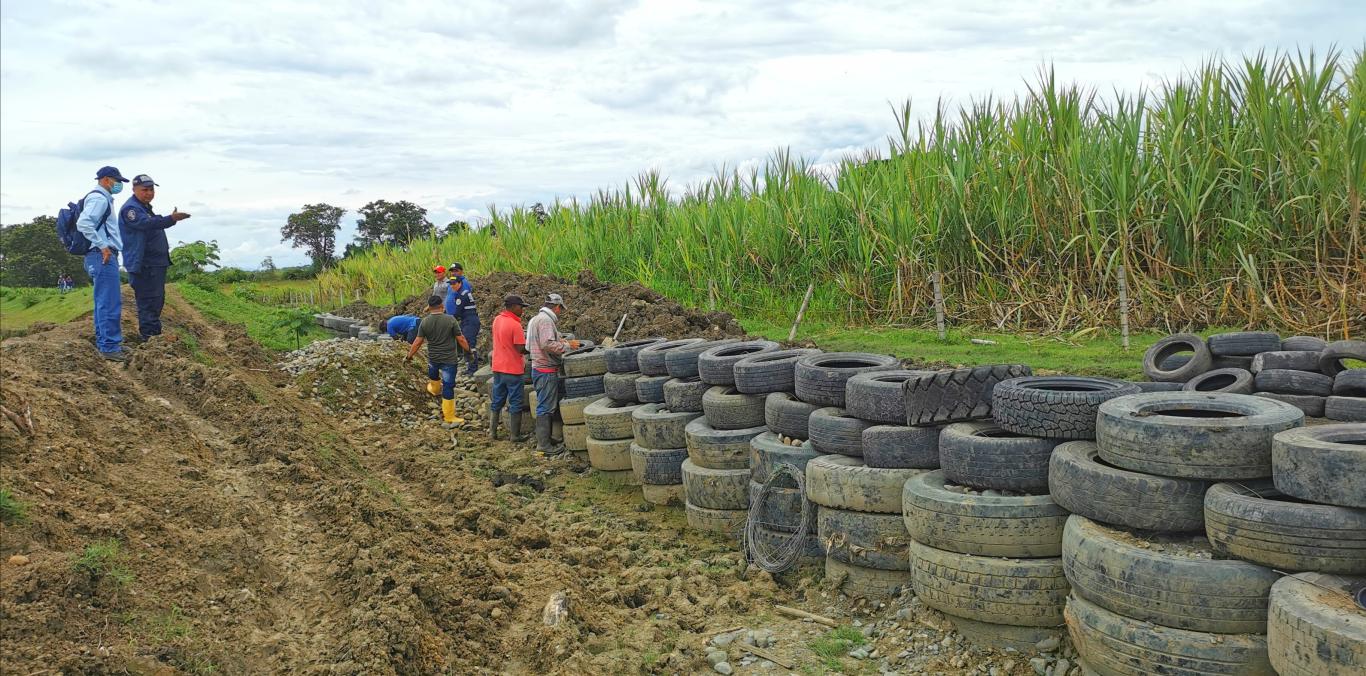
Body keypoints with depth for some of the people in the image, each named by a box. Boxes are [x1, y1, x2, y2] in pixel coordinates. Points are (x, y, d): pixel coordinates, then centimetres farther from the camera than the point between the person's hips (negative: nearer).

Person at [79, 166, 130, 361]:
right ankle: (110, 347, -10)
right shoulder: (99, 198, -11)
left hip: (105, 256, 11)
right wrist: (102, 246, -21)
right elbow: (83, 223, -23)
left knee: (103, 302, 15)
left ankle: (103, 342, 22)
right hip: (103, 256, -11)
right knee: (110, 303, -11)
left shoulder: (103, 198, 21)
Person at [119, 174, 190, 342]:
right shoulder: (130, 208, -13)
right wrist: (171, 219, -41)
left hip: (156, 263, 10)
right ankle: (148, 334, -9)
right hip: (143, 265, -10)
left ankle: (154, 333, 24)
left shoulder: (145, 207, 20)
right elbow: (146, 223, -30)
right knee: (148, 300, -10)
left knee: (157, 300, 15)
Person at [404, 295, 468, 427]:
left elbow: (418, 342, -4)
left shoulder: (425, 322, -8)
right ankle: (450, 418, 7)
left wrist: (409, 356, 8)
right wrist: (469, 350, 4)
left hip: (433, 358, 3)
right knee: (448, 387, 2)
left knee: (433, 374, 35)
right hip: (449, 359, -3)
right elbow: (460, 339, -11)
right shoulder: (450, 320, -15)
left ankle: (434, 388, 66)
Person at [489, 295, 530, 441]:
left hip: (498, 367, 7)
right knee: (515, 403, 3)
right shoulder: (515, 325, -20)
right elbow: (521, 349, -20)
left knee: (496, 401, 14)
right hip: (513, 369, -7)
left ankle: (492, 432, 18)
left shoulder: (497, 320, 4)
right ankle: (515, 435, 9)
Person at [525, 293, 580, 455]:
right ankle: (544, 445, -5)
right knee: (546, 408, -7)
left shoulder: (535, 319, 17)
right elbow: (547, 344, -26)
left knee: (545, 406, 15)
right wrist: (567, 345, -16)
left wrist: (558, 341, 21)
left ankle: (543, 440, 20)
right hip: (547, 371, -10)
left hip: (539, 368, 10)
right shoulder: (546, 320, -15)